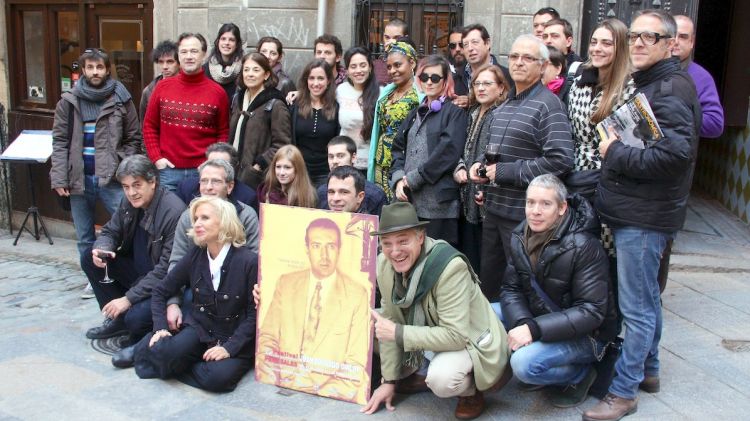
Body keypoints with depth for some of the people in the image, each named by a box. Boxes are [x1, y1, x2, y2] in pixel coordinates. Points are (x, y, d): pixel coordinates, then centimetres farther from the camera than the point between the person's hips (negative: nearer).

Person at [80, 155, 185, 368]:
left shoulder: (174, 211, -26)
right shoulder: (130, 202, -3)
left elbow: (167, 269, -27)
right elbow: (110, 231, 11)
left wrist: (129, 298, -26)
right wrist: (101, 248, -14)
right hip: (138, 273, 8)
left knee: (135, 317, -32)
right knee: (91, 258, -2)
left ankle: (140, 339, 6)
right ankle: (118, 319, 10)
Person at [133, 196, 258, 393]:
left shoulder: (249, 261, -15)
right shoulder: (195, 256, -1)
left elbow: (255, 313, -13)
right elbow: (161, 292, 9)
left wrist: (229, 348, -20)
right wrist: (161, 328, -5)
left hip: (235, 338, -3)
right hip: (199, 329, 3)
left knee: (218, 378, -33)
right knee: (162, 352, -28)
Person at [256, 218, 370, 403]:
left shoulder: (357, 295, -3)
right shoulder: (285, 283, 8)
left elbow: (356, 362, -3)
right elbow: (267, 338, 7)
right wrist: (270, 387, -9)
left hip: (327, 395, -2)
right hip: (282, 387, 2)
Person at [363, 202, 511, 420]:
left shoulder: (450, 267, -33)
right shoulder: (384, 264, -13)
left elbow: (456, 336, -33)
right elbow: (390, 320, -6)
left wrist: (398, 333, -32)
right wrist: (390, 380, -5)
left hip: (470, 341, -6)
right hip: (430, 334, 7)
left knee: (441, 379, -34)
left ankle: (470, 390, 1)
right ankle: (406, 374, 15)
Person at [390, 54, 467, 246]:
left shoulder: (455, 113, 1)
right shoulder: (416, 113, 22)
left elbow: (447, 153, -11)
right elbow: (399, 148, 16)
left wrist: (412, 179, -10)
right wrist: (398, 179, -2)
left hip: (439, 203, -6)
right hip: (409, 201, 6)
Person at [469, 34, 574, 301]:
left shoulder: (547, 104, -12)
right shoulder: (504, 106, 14)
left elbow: (561, 159, -23)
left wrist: (507, 172, -19)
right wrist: (479, 163, 4)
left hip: (525, 213, -8)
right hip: (495, 208, 8)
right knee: (488, 282, 19)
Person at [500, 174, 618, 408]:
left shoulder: (583, 247, -24)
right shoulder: (521, 237, -5)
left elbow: (591, 311, -26)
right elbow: (511, 289, -4)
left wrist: (535, 329, -33)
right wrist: (522, 323, -25)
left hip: (584, 334, -6)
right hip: (535, 318, 6)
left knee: (525, 364, -29)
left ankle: (580, 374, 0)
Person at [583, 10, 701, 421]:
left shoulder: (671, 88, -16)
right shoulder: (645, 83, 15)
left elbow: (675, 155, -27)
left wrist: (616, 152, -17)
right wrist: (614, 149, 7)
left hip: (645, 216, -10)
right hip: (630, 210, 10)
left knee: (636, 307, -1)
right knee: (646, 298, 21)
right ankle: (647, 369, 37)